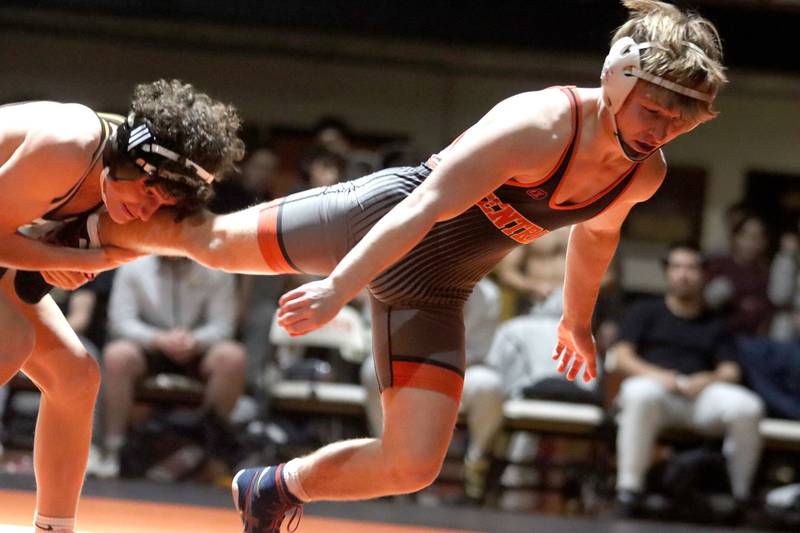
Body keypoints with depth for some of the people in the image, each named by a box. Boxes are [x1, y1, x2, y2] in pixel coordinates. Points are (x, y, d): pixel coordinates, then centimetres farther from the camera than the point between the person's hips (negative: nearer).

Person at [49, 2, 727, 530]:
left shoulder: (645, 174, -10)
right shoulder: (539, 126, -33)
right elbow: (425, 206, -34)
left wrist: (578, 321, 27)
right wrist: (339, 289, -36)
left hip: (430, 292, 6)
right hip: (377, 217, -5)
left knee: (412, 465, -4)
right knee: (213, 241, 14)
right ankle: (97, 227, 43)